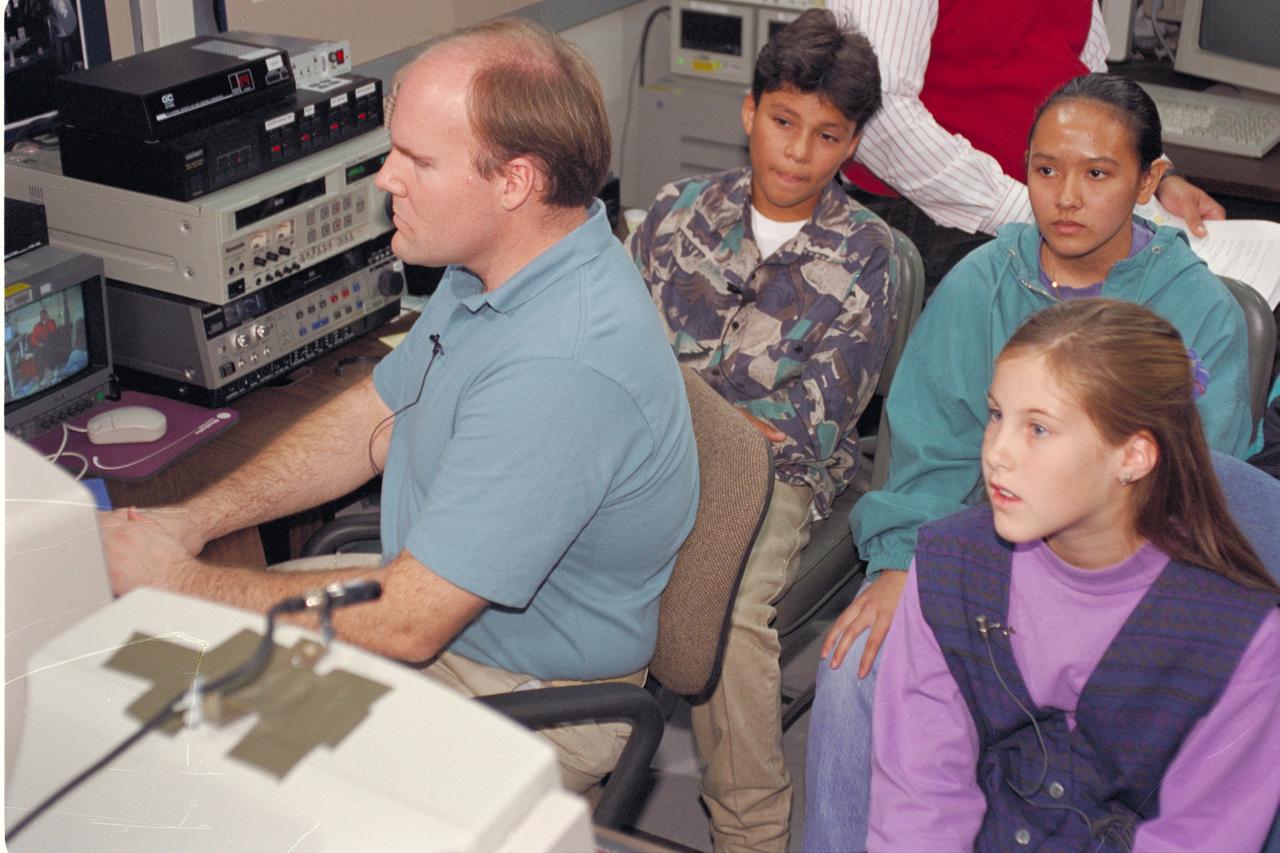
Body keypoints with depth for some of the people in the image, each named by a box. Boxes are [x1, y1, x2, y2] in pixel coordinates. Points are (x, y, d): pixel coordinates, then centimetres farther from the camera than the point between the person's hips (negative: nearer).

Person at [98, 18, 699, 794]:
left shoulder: (562, 367, -36)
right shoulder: (493, 267, -2)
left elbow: (406, 624, -32)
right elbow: (374, 418, 10)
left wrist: (180, 580, -19)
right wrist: (191, 521, -2)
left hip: (526, 707, -9)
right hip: (431, 601, 9)